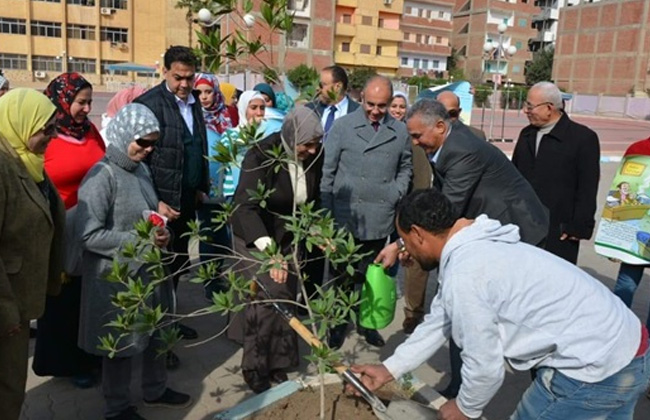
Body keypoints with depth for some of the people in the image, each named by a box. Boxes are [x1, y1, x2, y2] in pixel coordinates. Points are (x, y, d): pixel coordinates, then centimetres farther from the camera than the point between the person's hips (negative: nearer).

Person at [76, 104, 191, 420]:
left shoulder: (142, 170, 4)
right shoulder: (102, 176, -18)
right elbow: (88, 235, -21)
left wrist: (160, 234, -4)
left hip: (149, 269, 7)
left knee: (156, 332, 19)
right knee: (121, 342, 10)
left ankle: (155, 390, 41)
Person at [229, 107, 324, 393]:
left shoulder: (314, 157, -10)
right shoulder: (260, 156, -26)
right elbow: (246, 206, -35)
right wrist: (268, 249, -46)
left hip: (288, 238, 5)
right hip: (254, 237, -5)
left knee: (287, 300, 6)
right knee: (268, 299, -12)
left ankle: (278, 365, 24)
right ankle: (255, 369, 8)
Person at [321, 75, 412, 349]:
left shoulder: (401, 132, 4)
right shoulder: (342, 126, -2)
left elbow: (405, 168, 17)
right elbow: (328, 171, -2)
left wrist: (398, 193, -1)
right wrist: (326, 211, -5)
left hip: (379, 220, 2)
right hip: (345, 218, -1)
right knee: (343, 275, 10)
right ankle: (338, 324, 26)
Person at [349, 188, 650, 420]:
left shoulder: (462, 276, -23)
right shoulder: (472, 249, 9)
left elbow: (485, 366, -16)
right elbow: (437, 324, 16)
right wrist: (389, 370, 21)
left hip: (594, 368, -10)